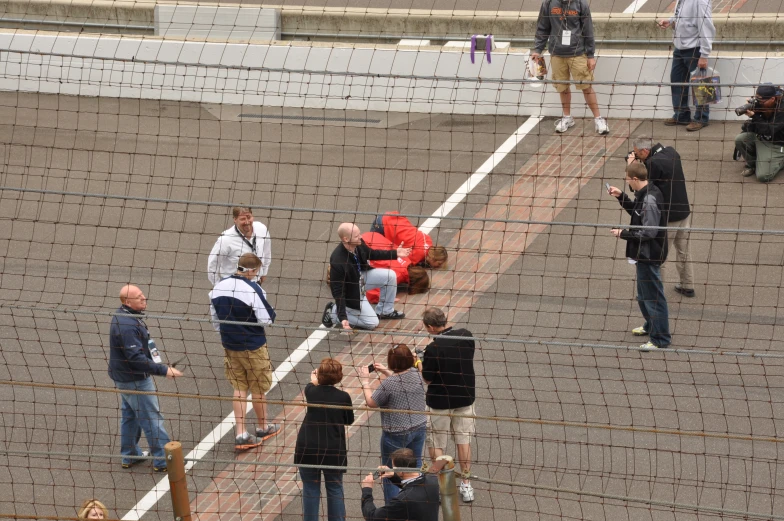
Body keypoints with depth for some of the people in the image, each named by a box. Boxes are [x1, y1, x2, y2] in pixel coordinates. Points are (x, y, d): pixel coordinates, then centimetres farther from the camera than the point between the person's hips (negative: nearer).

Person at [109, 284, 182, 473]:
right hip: (135, 380, -11)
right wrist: (164, 370, -30)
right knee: (152, 418, -3)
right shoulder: (127, 326, -29)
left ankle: (129, 456, 32)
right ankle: (163, 460, 3)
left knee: (130, 415, 20)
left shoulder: (124, 317, 5)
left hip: (124, 377, 11)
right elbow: (137, 358, -31)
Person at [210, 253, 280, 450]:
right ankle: (263, 428, 30)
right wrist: (269, 310, 2)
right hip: (253, 347, -6)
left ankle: (241, 434, 10)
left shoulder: (218, 288, -1)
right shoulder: (253, 290, -22)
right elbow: (266, 319, -19)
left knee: (240, 388, 14)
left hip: (229, 346, 6)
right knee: (258, 389, 13)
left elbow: (215, 319, 9)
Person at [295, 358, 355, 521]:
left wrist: (313, 381, 43)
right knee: (335, 489, 12)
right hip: (334, 451, -1)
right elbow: (349, 420, 7)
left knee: (310, 489, 9)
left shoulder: (312, 392, -4)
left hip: (308, 449, 1)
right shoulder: (343, 397, -9)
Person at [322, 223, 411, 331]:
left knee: (390, 276, -3)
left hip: (361, 277, 7)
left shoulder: (358, 244, -18)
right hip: (352, 292, -7)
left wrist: (395, 253, 2)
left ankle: (385, 311, 18)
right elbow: (338, 291, -32)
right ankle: (333, 313, 7)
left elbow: (371, 254, 7)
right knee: (372, 323, -4)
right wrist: (343, 317, -36)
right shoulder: (337, 261, -39)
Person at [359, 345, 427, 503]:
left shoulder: (388, 384, -26)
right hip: (419, 429, 7)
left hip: (397, 435, -7)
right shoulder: (416, 374, -6)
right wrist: (388, 373, 16)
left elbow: (371, 402, -10)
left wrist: (365, 382, 1)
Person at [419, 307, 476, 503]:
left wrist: (420, 366, 4)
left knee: (436, 444, 12)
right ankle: (466, 485, 25)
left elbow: (427, 379, -15)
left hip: (440, 401, -5)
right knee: (463, 439, 18)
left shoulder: (433, 349, -27)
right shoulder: (466, 336, -10)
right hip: (465, 396, 5)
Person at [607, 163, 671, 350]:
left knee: (652, 296, 0)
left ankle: (660, 339, 8)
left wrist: (623, 234, -18)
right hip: (645, 254, 11)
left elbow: (648, 232, -27)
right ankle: (651, 325, 45)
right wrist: (621, 196, 12)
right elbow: (637, 212, 22)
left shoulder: (649, 199, -26)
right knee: (644, 294, 26)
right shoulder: (645, 194, 4)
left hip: (649, 257, -11)